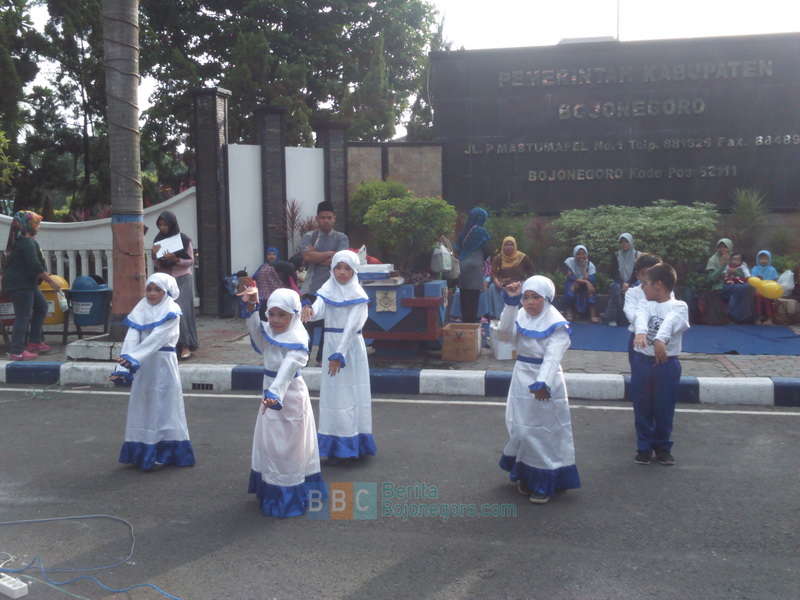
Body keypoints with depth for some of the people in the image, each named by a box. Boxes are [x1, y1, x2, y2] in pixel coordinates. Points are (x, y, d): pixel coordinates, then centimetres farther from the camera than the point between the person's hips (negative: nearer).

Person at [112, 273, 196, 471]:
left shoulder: (171, 311, -8)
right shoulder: (140, 309, 5)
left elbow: (157, 338, -20)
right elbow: (132, 338, -6)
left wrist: (133, 358, -30)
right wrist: (123, 366, -18)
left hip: (163, 364, -5)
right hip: (143, 365, 5)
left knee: (163, 407, 1)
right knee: (142, 406, 10)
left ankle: (166, 452, 10)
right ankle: (142, 452, 21)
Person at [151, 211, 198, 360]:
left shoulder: (184, 239, -4)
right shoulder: (158, 240, 8)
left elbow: (191, 261, -2)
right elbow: (157, 265, 9)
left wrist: (175, 259, -18)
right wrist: (154, 255, -11)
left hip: (182, 279, -4)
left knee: (181, 311, -10)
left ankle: (186, 346, -6)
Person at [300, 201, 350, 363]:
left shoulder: (341, 238, 5)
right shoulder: (308, 237, 6)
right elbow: (307, 256, -12)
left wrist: (316, 258, -9)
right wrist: (330, 254, -10)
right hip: (312, 287, 0)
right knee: (307, 325, -2)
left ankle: (322, 358, 19)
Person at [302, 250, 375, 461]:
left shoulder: (358, 295, -6)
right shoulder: (327, 291, 5)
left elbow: (351, 326, -13)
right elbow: (318, 310, -13)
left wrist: (339, 355, -20)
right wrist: (309, 310, -38)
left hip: (352, 346, -3)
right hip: (331, 343, 4)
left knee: (352, 394, -2)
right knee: (332, 394, 5)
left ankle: (355, 442, 7)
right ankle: (334, 446, 12)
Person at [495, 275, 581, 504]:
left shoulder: (556, 324, -12)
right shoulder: (521, 316, 3)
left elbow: (552, 357, -24)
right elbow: (504, 334, -14)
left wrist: (542, 383, -39)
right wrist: (511, 304, -20)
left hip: (545, 382, -5)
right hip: (522, 380, 5)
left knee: (544, 432, 1)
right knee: (520, 429, 12)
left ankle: (545, 483, 15)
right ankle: (526, 475, 31)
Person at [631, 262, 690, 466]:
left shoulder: (679, 306, -6)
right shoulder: (646, 305, 3)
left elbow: (670, 322, -28)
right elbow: (640, 317, -20)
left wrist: (660, 339, -49)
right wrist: (640, 332, -44)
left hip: (667, 363, -3)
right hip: (642, 361, 3)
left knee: (664, 408, 8)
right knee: (642, 407, 8)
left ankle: (663, 447, 26)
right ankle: (644, 447, 22)